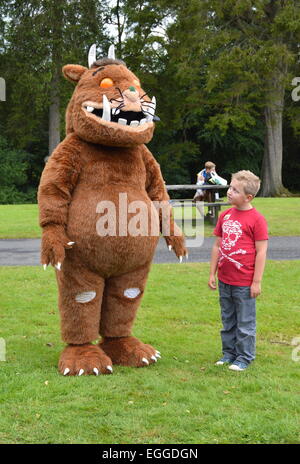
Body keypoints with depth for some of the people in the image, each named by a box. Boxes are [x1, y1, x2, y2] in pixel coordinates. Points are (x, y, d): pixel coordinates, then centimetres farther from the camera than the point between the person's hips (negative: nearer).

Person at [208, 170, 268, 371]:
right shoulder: (225, 215, 6)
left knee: (245, 322, 6)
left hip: (244, 283, -6)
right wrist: (212, 273, 11)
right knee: (228, 320, 17)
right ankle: (229, 352, 30)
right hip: (224, 281, 6)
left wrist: (256, 281, -12)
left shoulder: (256, 219, -13)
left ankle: (245, 357, 19)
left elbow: (261, 252, -12)